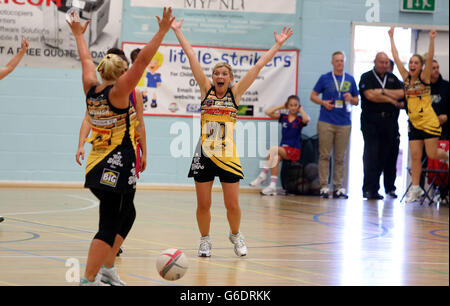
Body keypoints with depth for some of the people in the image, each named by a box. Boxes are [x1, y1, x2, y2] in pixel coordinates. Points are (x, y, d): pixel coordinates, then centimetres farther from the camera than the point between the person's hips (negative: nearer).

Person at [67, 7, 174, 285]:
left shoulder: (92, 90, 5)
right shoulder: (119, 92, -13)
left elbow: (86, 60, 21)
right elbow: (143, 60, -18)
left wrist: (79, 34, 36)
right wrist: (163, 31, -17)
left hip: (97, 166, 9)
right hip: (117, 167, -9)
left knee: (127, 214, 25)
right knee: (109, 226, -6)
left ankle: (108, 267, 30)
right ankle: (88, 280, -8)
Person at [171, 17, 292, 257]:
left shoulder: (235, 93, 3)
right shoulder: (206, 89, 4)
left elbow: (258, 66, 2)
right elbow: (191, 56, 3)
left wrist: (278, 44, 2)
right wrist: (176, 31, 4)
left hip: (228, 155, 0)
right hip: (204, 154, 0)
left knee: (232, 204, 0)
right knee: (203, 204, 3)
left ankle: (235, 235, 27)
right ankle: (205, 240, 23)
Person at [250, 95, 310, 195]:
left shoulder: (300, 119, 3)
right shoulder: (283, 117, 12)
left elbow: (307, 119, -22)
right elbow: (268, 112, 3)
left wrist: (301, 110, -4)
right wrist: (281, 107, 7)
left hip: (294, 150, -3)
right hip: (283, 149, 3)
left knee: (273, 149, -29)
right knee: (275, 158, -31)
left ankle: (263, 175, -22)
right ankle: (273, 186, -34)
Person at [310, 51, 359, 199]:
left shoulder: (350, 80, 12)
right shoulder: (325, 78, 6)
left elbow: (357, 100, 17)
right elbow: (313, 96, 10)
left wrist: (351, 99, -5)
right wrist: (323, 102, -8)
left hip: (344, 123, 2)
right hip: (326, 122, -2)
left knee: (340, 157, 3)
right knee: (324, 155, -4)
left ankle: (338, 187, 7)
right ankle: (324, 186, -1)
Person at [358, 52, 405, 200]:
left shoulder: (392, 78, 17)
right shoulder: (367, 77, 3)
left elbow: (401, 93, 2)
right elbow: (370, 95, -12)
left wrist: (382, 91, -8)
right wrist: (391, 100, -4)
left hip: (390, 123, 4)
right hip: (371, 122, -4)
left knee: (390, 156, 2)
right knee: (371, 157, -9)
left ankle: (390, 187, 9)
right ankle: (369, 190, -7)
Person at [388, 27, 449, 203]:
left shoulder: (424, 78, -4)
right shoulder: (406, 78, 6)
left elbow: (430, 58, -17)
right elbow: (396, 58, 9)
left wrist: (431, 40, -27)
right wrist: (391, 38, 10)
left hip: (429, 122, -4)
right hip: (414, 123, 4)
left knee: (432, 154, -4)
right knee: (415, 157, 1)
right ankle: (415, 188, 4)